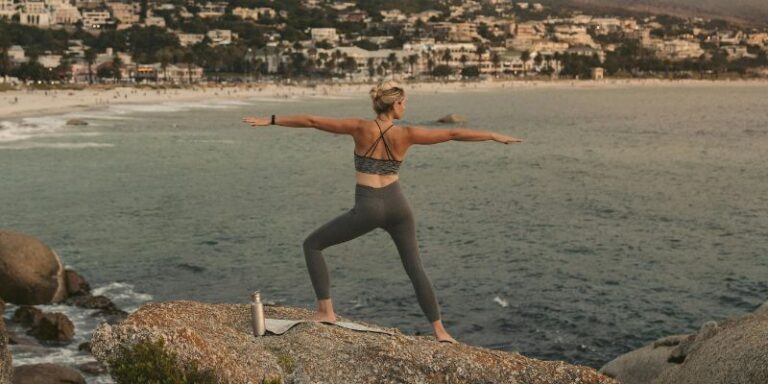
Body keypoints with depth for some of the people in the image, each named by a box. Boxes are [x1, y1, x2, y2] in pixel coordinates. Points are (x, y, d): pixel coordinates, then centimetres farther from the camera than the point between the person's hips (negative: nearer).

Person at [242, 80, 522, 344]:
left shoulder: (361, 128, -7)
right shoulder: (405, 134, -4)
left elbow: (312, 121, -5)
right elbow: (453, 134, 0)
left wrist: (270, 120, 2)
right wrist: (495, 136, 10)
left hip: (367, 208, -2)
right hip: (396, 204, 3)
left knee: (312, 244, 12)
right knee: (415, 267, 15)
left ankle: (325, 310, 3)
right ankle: (440, 330, 14)